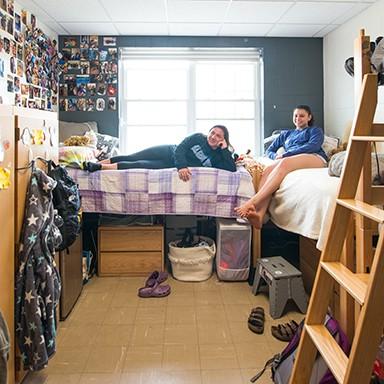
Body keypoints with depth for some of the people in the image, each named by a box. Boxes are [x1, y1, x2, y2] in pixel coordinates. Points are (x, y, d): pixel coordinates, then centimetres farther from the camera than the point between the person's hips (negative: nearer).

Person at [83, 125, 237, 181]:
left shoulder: (218, 156, -4)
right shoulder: (198, 138, -7)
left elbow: (232, 169, -18)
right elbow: (179, 149, -15)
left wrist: (225, 149, -20)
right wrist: (181, 166, -34)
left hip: (171, 165, -1)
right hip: (168, 151, 1)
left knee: (139, 165, -17)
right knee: (131, 158, -9)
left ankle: (98, 167, -15)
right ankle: (95, 164, 0)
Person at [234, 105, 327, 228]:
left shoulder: (315, 130, 27)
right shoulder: (286, 133, 39)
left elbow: (313, 146, 3)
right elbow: (269, 151, 29)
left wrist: (284, 155, -7)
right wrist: (276, 157, 2)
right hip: (291, 161, 4)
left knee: (285, 163, -37)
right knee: (268, 169, -31)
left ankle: (251, 203, -51)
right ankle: (259, 214, -52)